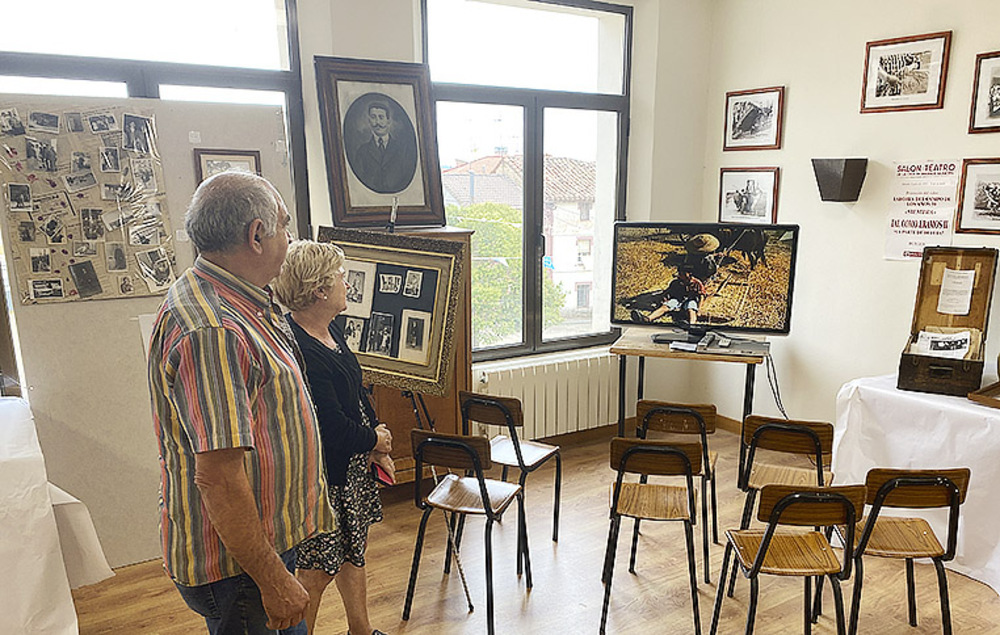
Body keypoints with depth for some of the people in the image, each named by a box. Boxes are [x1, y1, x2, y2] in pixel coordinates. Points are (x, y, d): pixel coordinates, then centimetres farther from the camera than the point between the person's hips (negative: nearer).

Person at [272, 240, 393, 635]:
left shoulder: (330, 330, 4)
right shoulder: (299, 352, -28)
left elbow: (357, 393, 12)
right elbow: (333, 427, -25)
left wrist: (378, 448, 6)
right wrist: (375, 439, -7)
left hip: (352, 467, 10)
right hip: (324, 477, -10)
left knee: (353, 550, 23)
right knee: (316, 570, 6)